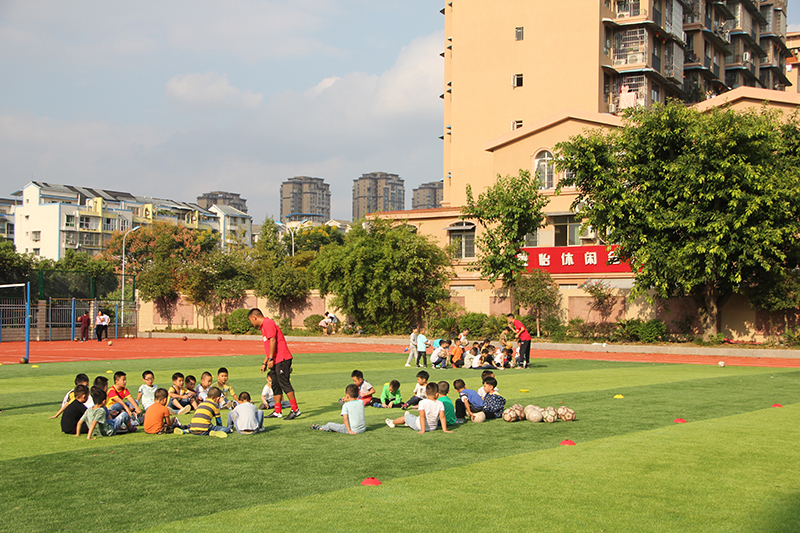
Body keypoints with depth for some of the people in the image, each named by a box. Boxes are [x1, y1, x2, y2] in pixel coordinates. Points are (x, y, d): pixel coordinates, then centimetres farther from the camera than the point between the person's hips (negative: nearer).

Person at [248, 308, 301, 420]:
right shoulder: (264, 325, 24)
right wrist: (264, 363, 28)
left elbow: (273, 340, -18)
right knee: (275, 386, 11)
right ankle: (277, 412, 14)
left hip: (282, 359, -11)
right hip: (276, 361, 11)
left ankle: (295, 410, -12)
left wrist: (270, 359, -18)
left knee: (284, 383, -12)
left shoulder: (268, 323, -8)